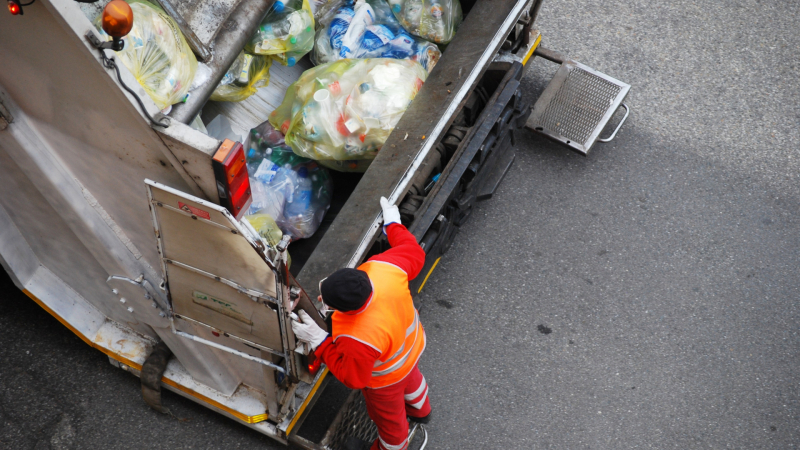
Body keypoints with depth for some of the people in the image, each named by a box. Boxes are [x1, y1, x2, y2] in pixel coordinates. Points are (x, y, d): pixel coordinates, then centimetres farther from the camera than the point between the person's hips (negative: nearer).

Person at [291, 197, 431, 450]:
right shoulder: (383, 268, -39)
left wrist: (319, 341, -29)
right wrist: (393, 225, -1)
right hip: (410, 345, 7)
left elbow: (353, 378, -28)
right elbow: (414, 254, -17)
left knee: (389, 419, 29)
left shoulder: (358, 342, -50)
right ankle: (420, 411, 75)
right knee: (410, 380, 41)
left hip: (386, 378, -6)